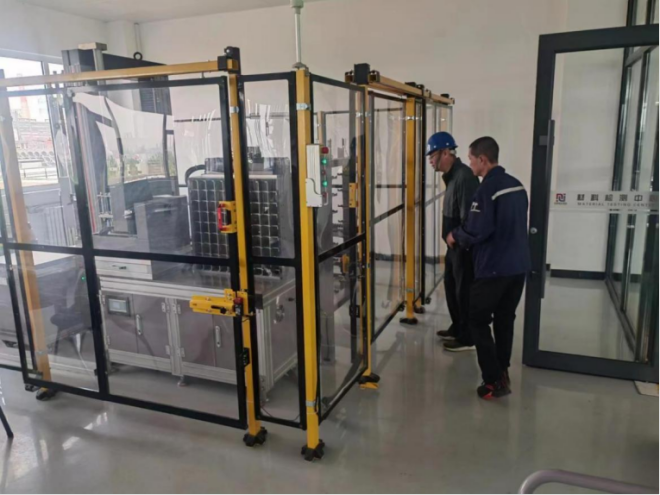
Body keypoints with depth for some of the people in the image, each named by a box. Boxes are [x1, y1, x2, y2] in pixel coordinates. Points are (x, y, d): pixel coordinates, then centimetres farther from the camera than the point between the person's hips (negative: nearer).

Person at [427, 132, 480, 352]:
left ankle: (468, 338, 17)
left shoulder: (464, 177, -22)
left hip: (464, 247, -10)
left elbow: (468, 218, -25)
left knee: (464, 291, 2)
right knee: (452, 287, 19)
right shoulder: (453, 175, 11)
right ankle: (457, 329, 35)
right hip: (455, 245, 10)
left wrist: (458, 240, -18)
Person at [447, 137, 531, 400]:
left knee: (478, 321, 5)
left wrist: (456, 236, 1)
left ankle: (494, 381, 6)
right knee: (505, 319, 18)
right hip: (519, 265, 8)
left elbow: (477, 231, -20)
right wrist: (464, 235, 20)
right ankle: (502, 373, 28)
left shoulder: (487, 189, -17)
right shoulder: (517, 185, 8)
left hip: (493, 268, -8)